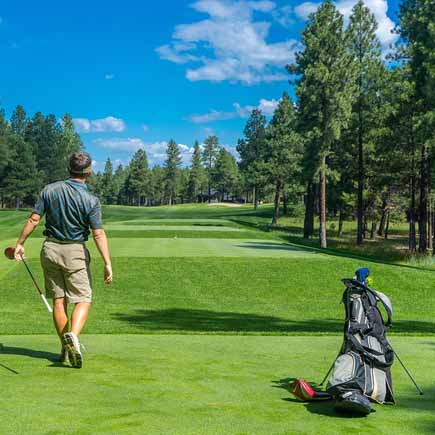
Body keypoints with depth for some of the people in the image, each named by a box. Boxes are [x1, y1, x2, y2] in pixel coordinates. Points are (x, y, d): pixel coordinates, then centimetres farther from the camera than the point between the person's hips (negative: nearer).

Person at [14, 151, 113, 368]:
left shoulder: (50, 190, -3)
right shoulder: (91, 200, -12)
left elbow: (33, 219, -4)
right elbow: (98, 234, -17)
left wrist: (20, 243, 6)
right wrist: (107, 263, -15)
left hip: (50, 249, 4)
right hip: (75, 252, -3)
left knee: (58, 300, 10)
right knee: (83, 299, 3)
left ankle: (66, 348, 15)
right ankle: (73, 335, -23)